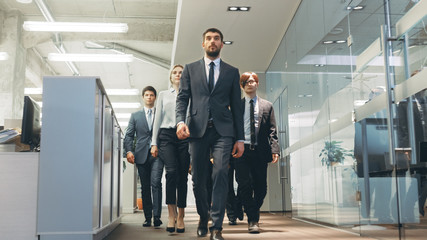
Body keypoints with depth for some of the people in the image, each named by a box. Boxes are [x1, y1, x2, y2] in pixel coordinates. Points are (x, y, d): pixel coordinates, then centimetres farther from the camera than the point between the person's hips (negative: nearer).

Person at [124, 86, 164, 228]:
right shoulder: (135, 116, 17)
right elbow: (129, 135, 11)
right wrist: (128, 150, -6)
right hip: (141, 155, 2)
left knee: (156, 183, -16)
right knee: (145, 187, 5)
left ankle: (157, 216, -14)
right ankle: (147, 217, 11)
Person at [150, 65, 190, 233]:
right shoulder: (163, 95, 18)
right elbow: (157, 119, 14)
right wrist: (154, 143, 7)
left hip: (184, 136, 0)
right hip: (166, 135, 0)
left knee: (182, 176, -2)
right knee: (172, 171, -20)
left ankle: (180, 217, 7)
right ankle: (171, 215, -15)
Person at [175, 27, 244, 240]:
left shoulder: (232, 72, 15)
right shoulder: (190, 69, 16)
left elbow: (236, 106, 13)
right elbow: (182, 98, 8)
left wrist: (240, 138, 7)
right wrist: (181, 121, -13)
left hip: (223, 130, -1)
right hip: (198, 129, 1)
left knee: (220, 174, -15)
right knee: (198, 180, 4)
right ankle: (203, 217, 28)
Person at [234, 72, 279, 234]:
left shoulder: (267, 106, 14)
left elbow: (272, 130, 8)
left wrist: (274, 150, -5)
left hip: (260, 151, 1)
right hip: (242, 150, -1)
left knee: (261, 187, 4)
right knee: (245, 185, -12)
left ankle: (253, 214, 27)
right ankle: (253, 220, -1)